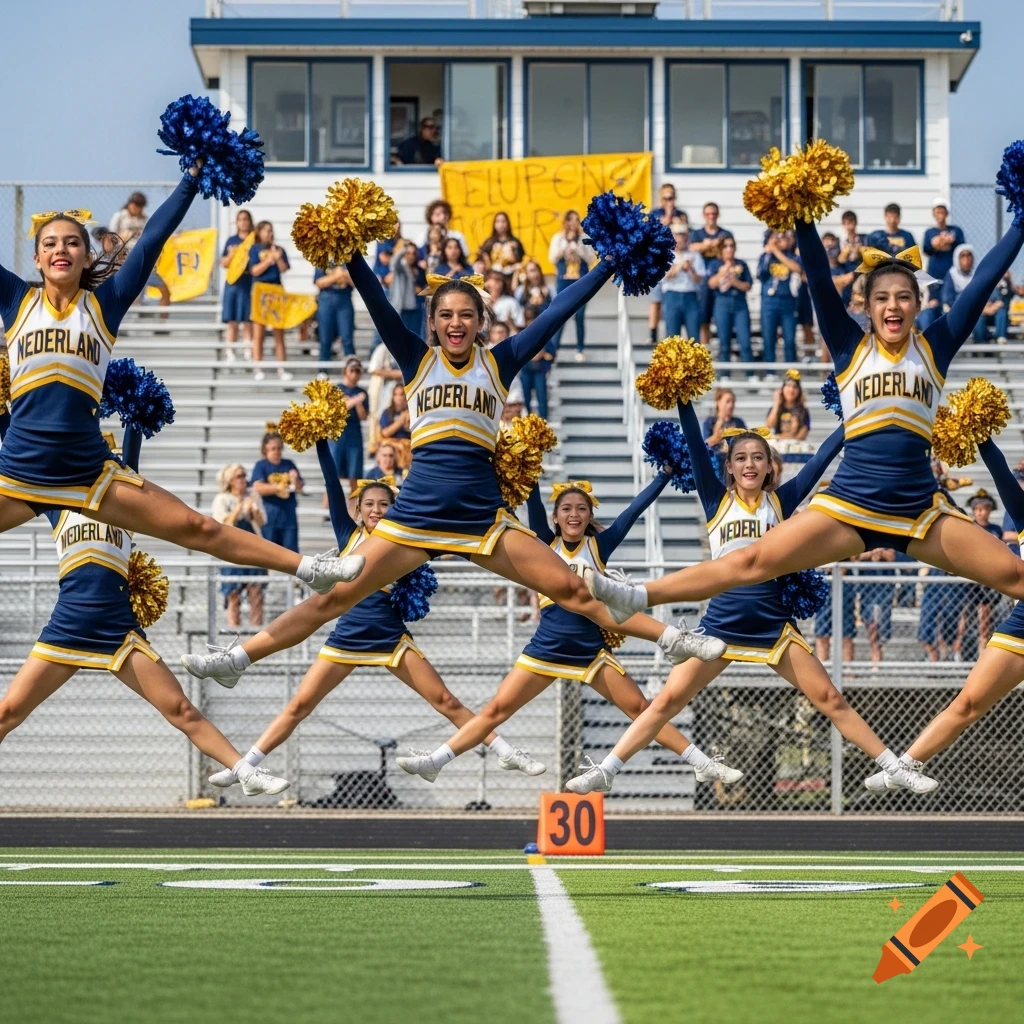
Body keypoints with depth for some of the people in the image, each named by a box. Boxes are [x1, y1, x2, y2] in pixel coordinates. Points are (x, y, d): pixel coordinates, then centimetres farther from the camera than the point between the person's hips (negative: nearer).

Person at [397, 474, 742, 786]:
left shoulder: (599, 545, 3)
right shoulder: (546, 543, 4)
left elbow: (636, 507, 1)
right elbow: (532, 501, -7)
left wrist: (667, 470, -2)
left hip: (591, 650, 0)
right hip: (545, 649, 0)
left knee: (641, 708, 0)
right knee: (496, 709, -3)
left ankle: (704, 764, 5)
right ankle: (434, 761, -2)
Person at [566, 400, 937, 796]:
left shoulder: (780, 501, 4)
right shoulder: (717, 501, 4)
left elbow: (823, 456, 2)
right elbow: (696, 447, -5)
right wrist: (683, 399, -13)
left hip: (773, 625, 0)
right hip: (721, 624, 0)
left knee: (831, 701, 0)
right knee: (668, 701, -3)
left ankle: (897, 770, 6)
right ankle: (604, 772, 1)